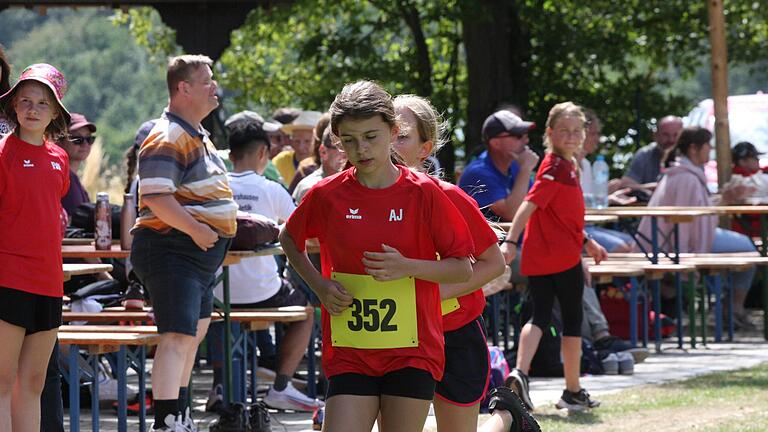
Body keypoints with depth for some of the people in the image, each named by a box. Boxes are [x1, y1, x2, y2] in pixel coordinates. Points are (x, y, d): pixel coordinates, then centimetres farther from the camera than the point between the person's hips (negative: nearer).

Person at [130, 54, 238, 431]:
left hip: (200, 253, 11)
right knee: (177, 337, -19)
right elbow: (156, 198, -27)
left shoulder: (198, 136, 18)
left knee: (195, 333, 22)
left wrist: (228, 223, 20)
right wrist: (197, 230, -24)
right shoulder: (168, 138, -17)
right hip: (171, 250, -11)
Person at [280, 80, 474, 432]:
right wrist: (320, 285, 4)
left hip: (412, 352, -1)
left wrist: (407, 267, -18)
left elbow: (463, 270, -1)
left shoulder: (424, 193, -4)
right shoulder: (327, 195, 1)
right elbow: (290, 239, 21)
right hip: (349, 353, 1)